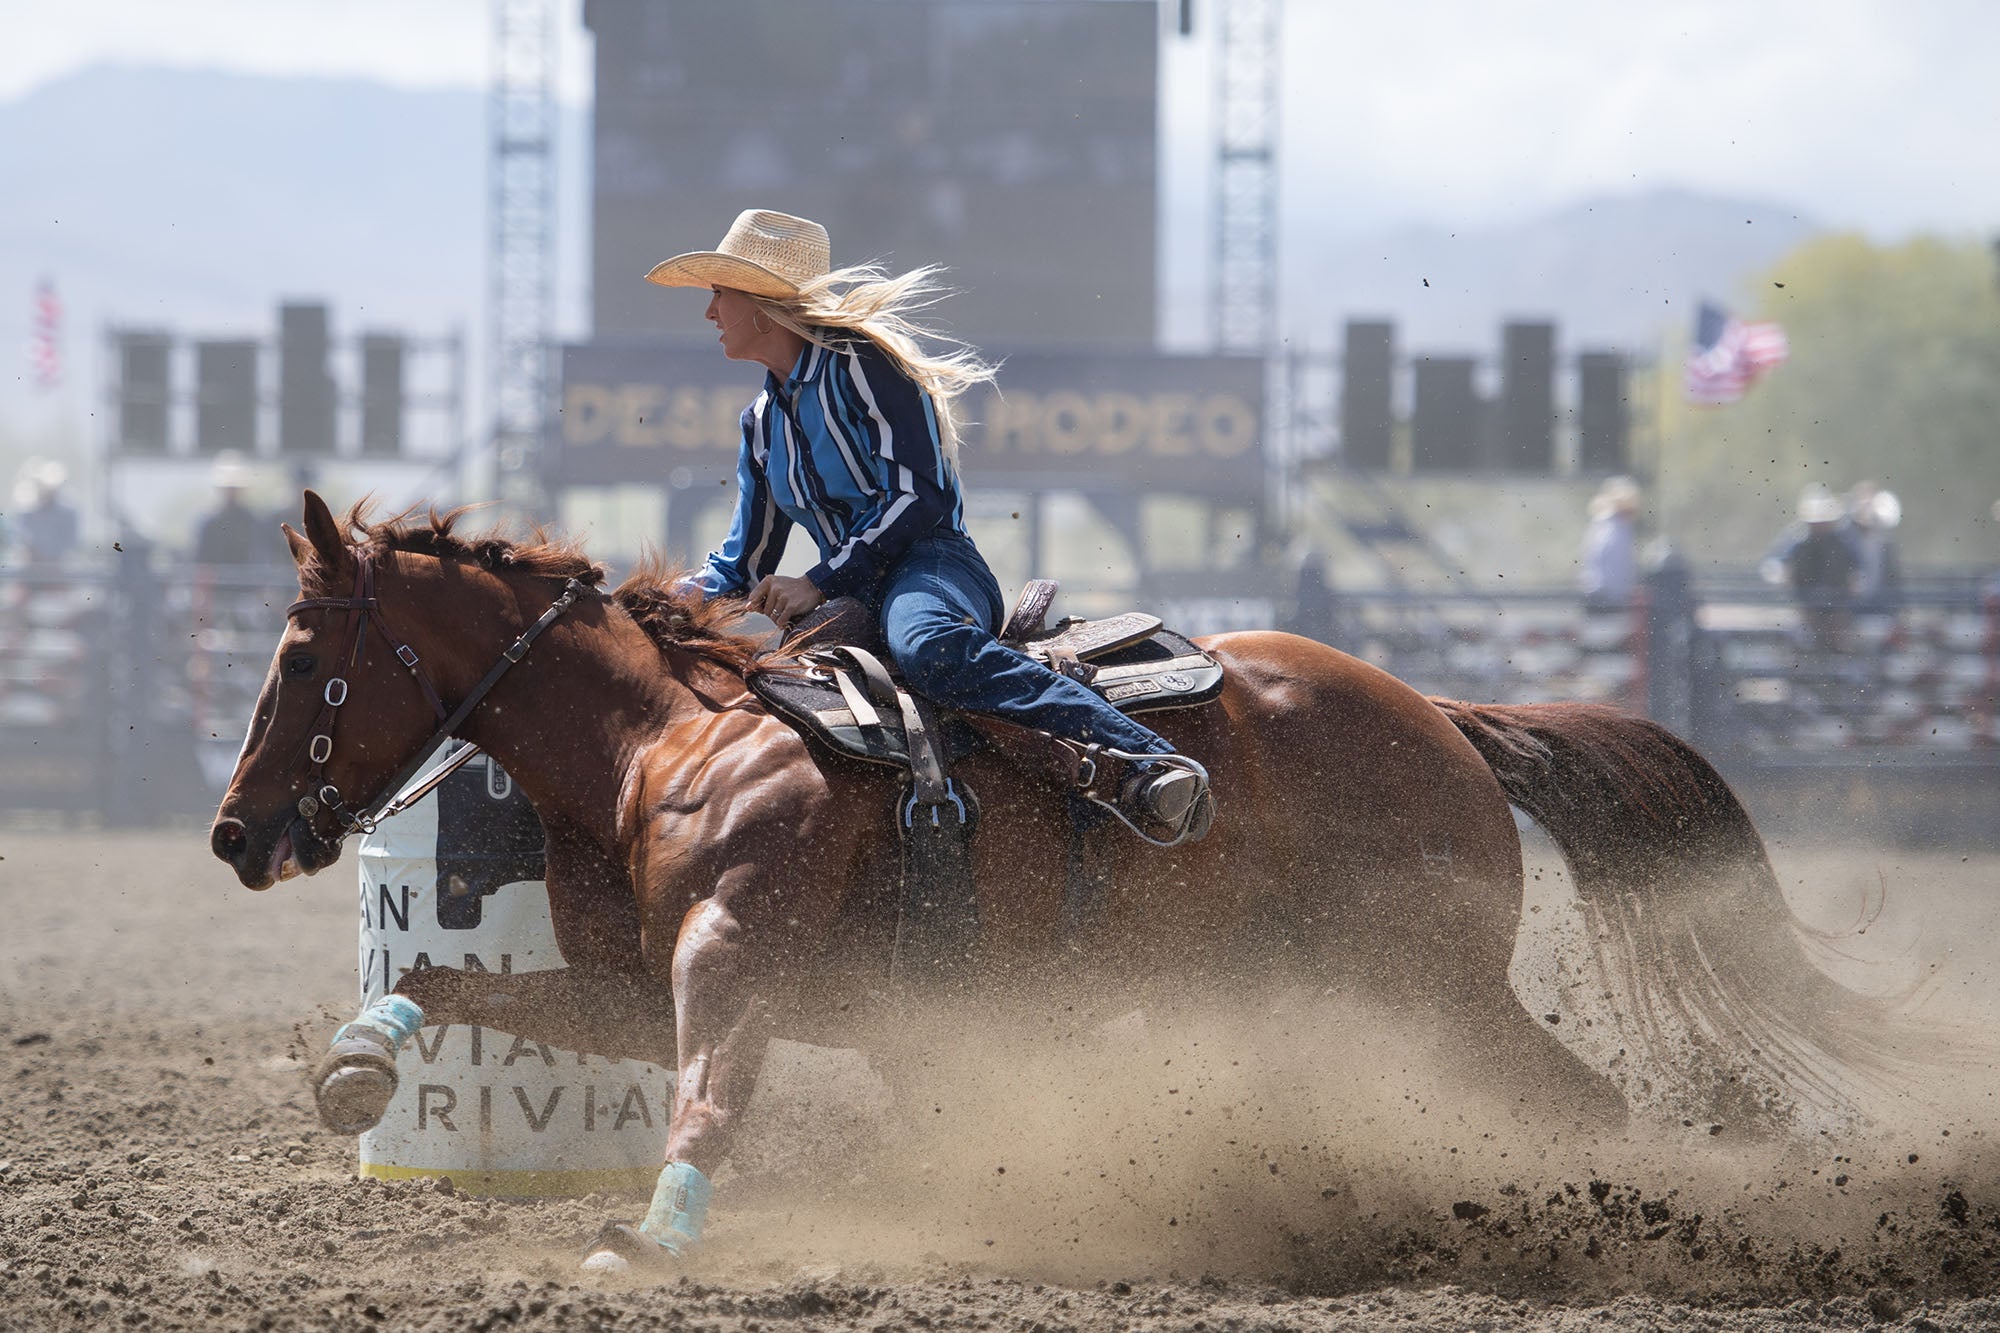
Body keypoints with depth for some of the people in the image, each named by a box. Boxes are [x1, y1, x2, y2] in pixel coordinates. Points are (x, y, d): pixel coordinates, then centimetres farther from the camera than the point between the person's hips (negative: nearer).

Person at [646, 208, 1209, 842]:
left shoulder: (859, 364, -5)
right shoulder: (763, 420, 21)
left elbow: (921, 498, -14)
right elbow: (740, 564, 25)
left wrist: (819, 583, -20)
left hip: (930, 564, -9)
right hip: (851, 595, 9)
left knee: (925, 646, -43)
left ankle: (1150, 762, -56)